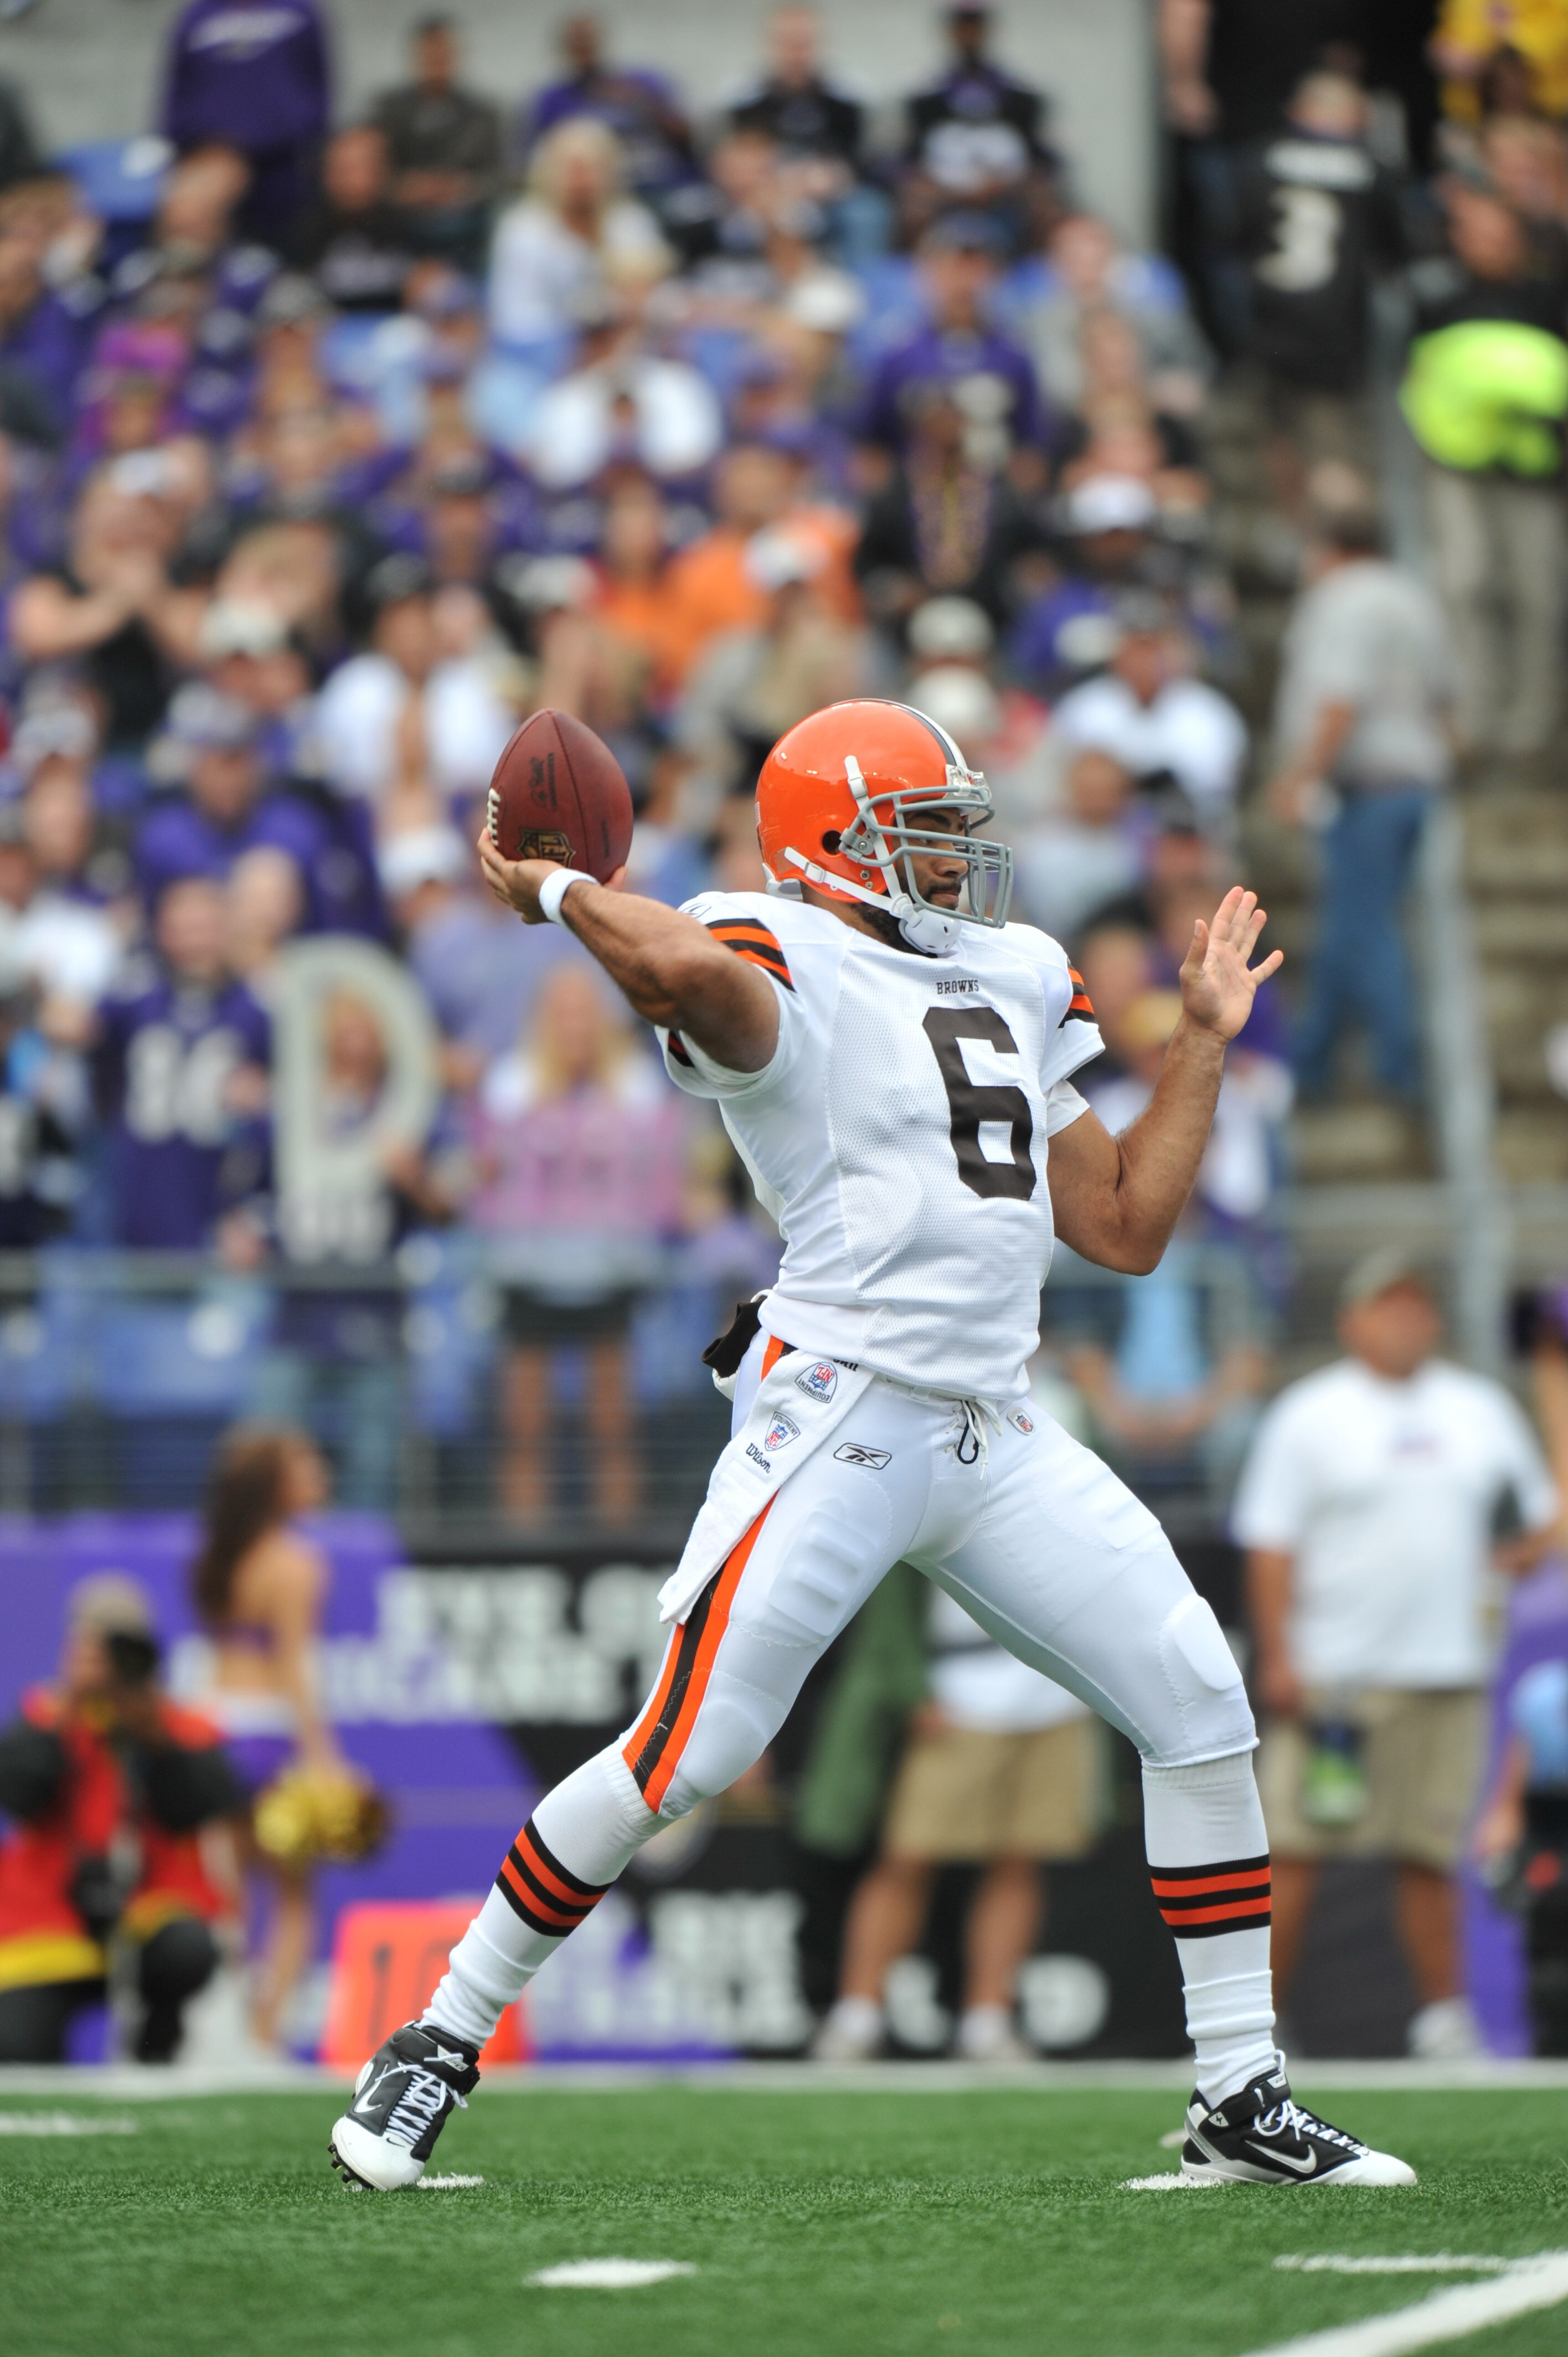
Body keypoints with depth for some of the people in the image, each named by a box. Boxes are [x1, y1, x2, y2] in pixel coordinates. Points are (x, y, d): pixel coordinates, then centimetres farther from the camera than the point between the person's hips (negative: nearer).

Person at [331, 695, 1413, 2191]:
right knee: (686, 1756, -12)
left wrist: (1204, 1042, 19)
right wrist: (555, 891, -14)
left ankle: (1241, 2101, 10)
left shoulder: (1008, 991, 19)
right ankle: (441, 2042, 3)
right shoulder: (794, 977, -5)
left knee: (1200, 1710, 2)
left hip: (995, 1436, 7)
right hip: (839, 1416, -7)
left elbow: (1127, 1228, 19)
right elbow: (688, 972, -32)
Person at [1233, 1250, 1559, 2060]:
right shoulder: (1309, 1415, 0)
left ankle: (1444, 2015, 9)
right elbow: (1270, 1545, -3)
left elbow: (1538, 1515, 22)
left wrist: (1522, 1552, -1)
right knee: (1295, 1849, -7)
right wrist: (1278, 1657, -11)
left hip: (1446, 1669, 4)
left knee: (1431, 1855, 5)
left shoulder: (1482, 1409, 13)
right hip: (1330, 1679, -4)